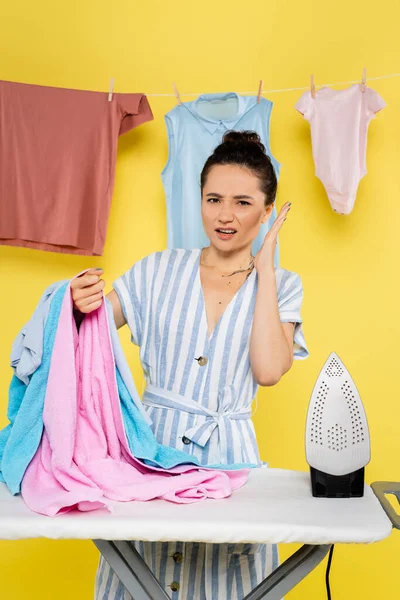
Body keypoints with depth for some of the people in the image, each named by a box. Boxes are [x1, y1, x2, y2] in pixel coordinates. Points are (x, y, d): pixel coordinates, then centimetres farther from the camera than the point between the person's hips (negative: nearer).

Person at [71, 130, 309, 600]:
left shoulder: (280, 286, 2)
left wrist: (264, 268, -10)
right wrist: (81, 301, -22)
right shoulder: (161, 269, 3)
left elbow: (268, 370, -15)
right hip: (153, 440, 1)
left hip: (226, 451, 0)